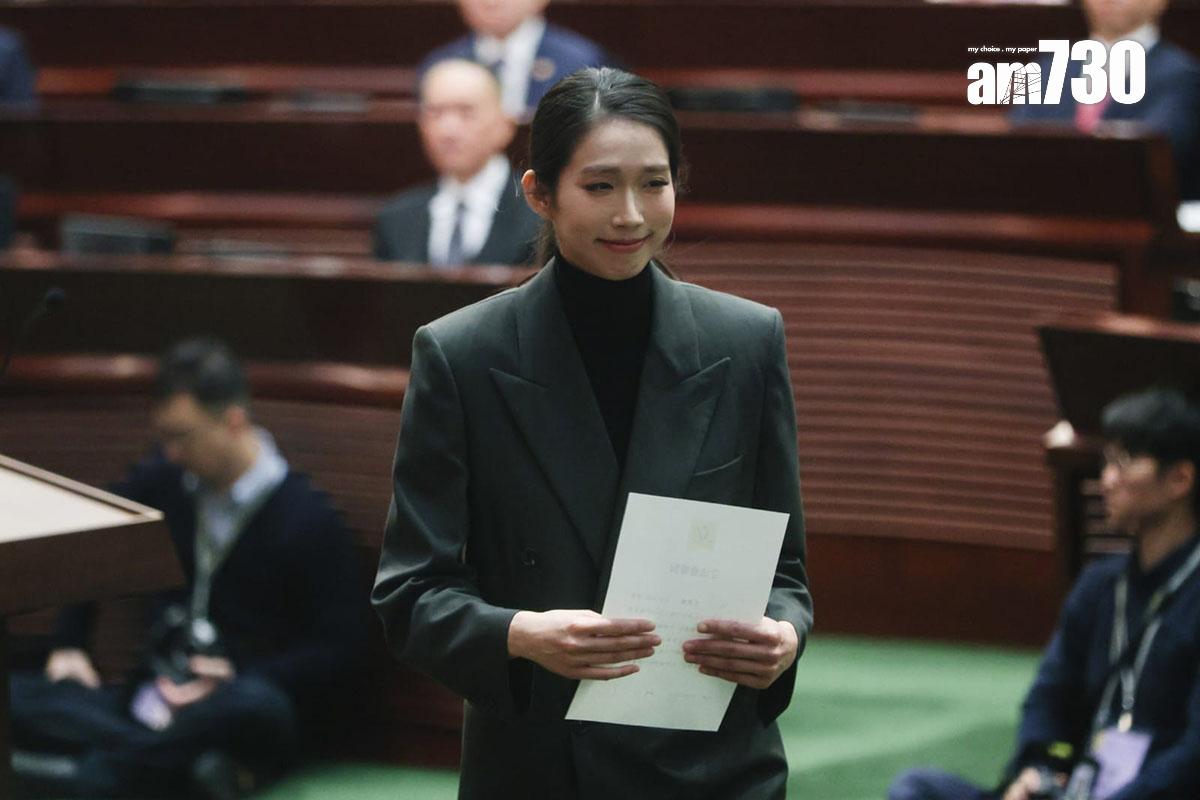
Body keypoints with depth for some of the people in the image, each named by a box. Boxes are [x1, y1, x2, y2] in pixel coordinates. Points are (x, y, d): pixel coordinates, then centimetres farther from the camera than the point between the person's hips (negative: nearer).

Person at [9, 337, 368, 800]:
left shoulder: (307, 517, -6)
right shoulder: (163, 480, 9)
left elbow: (342, 646, -6)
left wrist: (238, 677, -15)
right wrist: (69, 644, 12)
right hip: (157, 694, 5)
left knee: (256, 705, -43)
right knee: (16, 698, -21)